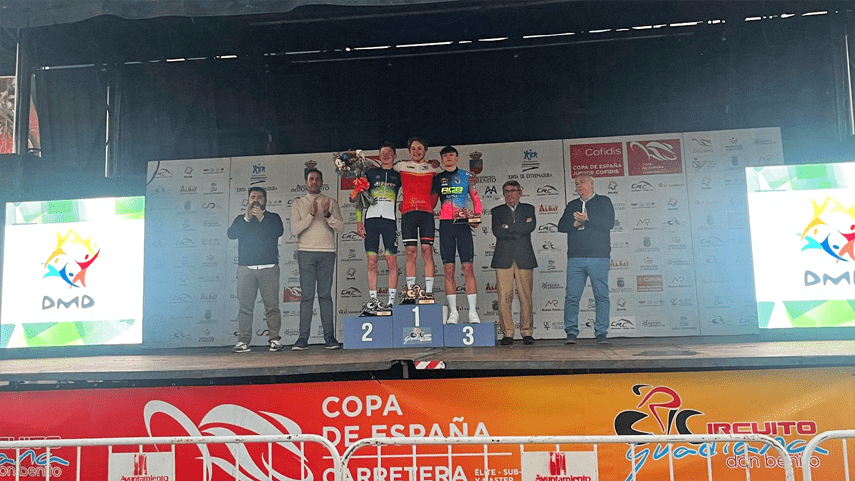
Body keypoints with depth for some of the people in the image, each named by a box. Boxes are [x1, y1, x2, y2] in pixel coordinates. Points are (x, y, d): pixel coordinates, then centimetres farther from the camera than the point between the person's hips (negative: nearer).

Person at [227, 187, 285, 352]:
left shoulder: (273, 218, 15)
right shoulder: (241, 219, 20)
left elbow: (279, 231, -5)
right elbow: (231, 234, 2)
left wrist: (261, 218, -10)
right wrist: (247, 218, -6)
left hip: (268, 268, -1)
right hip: (245, 268, 2)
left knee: (272, 306, -7)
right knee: (244, 306, -2)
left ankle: (274, 339, -4)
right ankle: (243, 341, 1)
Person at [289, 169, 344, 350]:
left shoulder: (330, 203, 13)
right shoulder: (298, 204, 11)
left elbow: (340, 227, 1)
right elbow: (294, 229, -1)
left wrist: (327, 214, -15)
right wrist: (311, 214, -12)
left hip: (327, 253, 1)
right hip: (306, 253, 0)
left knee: (325, 295, 0)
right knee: (307, 296, -4)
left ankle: (329, 336, 2)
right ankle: (303, 338, -2)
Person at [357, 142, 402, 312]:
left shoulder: (398, 175, 15)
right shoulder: (370, 173, 16)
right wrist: (359, 221, 2)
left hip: (390, 219, -1)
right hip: (371, 219, 1)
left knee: (392, 262, -6)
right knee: (372, 262, 0)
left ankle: (391, 301, -2)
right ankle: (373, 300, 5)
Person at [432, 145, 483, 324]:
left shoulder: (466, 176, 11)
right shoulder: (437, 178, 14)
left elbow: (476, 198, 12)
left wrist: (477, 215, -4)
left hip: (463, 224, -1)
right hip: (445, 225, 1)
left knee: (468, 268, -5)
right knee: (449, 269, -1)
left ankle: (472, 311, -2)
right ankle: (453, 311, 3)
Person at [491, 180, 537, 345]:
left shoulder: (528, 208, 16)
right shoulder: (496, 211, 16)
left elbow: (531, 226, -4)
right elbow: (497, 232, -2)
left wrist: (508, 227, -4)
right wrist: (520, 230, -3)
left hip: (524, 259, 0)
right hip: (503, 259, 0)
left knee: (526, 297, -1)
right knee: (504, 298, -5)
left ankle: (527, 332, 8)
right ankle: (507, 333, 3)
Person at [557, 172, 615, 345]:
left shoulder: (604, 201, 11)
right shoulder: (572, 205, 21)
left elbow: (608, 223, -4)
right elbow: (561, 226, 10)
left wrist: (587, 219, -10)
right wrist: (576, 223, -7)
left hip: (599, 256, -3)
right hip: (575, 258, 3)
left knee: (601, 296, -2)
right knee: (571, 296, -3)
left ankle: (601, 333, 4)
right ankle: (571, 333, 2)